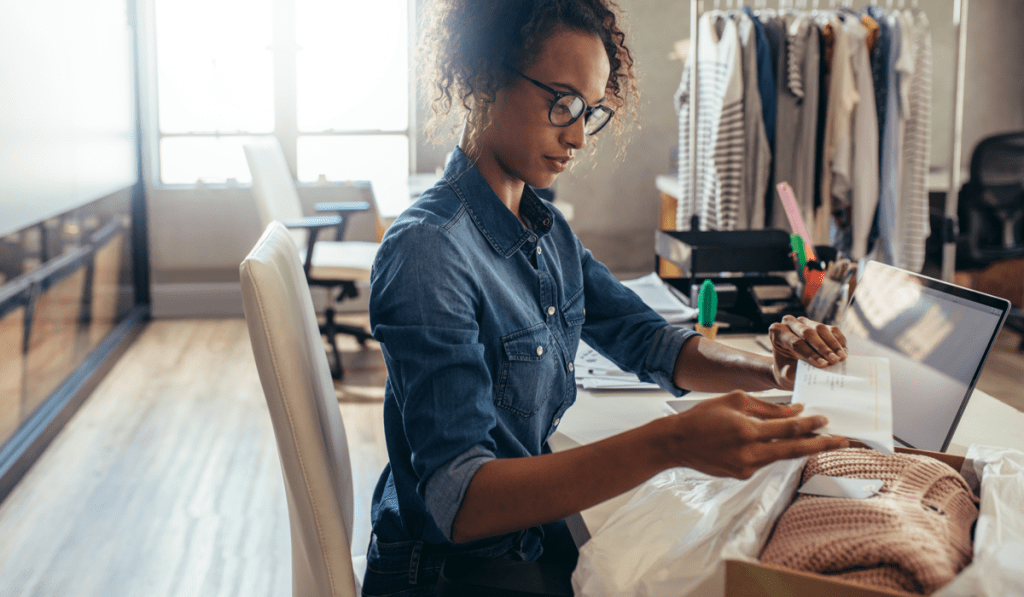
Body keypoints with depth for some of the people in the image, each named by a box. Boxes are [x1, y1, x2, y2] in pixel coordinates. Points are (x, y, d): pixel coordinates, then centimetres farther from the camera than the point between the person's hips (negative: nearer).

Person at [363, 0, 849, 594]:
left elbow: (647, 339, 12)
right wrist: (670, 444, -41)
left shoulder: (549, 231, 5)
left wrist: (770, 370, -9)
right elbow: (457, 502, -31)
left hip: (536, 532, 8)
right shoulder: (429, 249, -23)